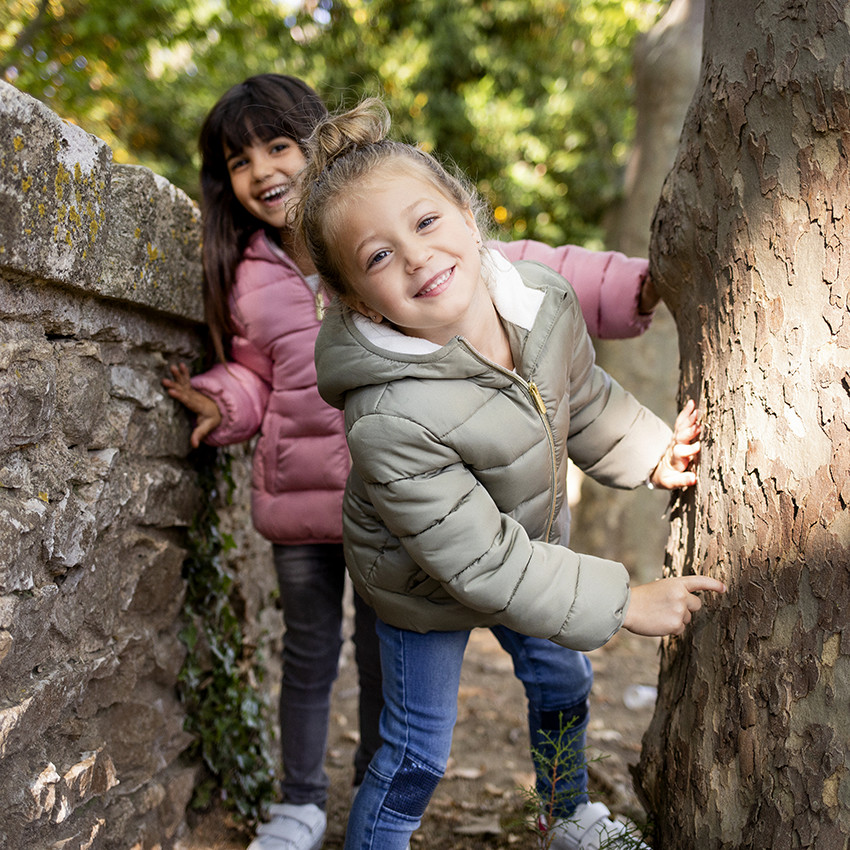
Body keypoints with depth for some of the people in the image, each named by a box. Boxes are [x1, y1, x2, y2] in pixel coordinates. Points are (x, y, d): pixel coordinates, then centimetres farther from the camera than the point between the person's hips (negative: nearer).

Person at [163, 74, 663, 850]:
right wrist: (225, 406, -7)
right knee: (309, 654, 16)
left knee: (385, 656, 12)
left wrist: (630, 288, -18)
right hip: (299, 490, 3)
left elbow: (507, 270, -10)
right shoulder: (249, 276, 3)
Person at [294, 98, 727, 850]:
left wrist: (651, 452, 1)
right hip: (428, 590, -7)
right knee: (418, 751, 10)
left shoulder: (544, 298, -22)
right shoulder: (389, 420, -41)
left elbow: (584, 399, 2)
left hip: (531, 543, 7)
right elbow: (481, 565, -33)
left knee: (560, 682, 27)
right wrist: (626, 603, -27)